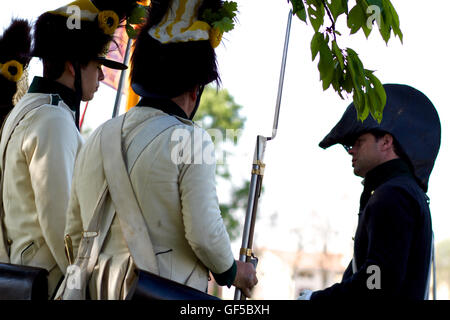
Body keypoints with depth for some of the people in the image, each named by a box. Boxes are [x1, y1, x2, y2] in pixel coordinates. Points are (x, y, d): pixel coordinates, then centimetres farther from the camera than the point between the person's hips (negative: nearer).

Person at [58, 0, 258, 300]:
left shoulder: (97, 138, 9)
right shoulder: (190, 140, -10)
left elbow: (74, 233, 13)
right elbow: (206, 235, -14)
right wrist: (232, 272, 4)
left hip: (96, 288, 7)